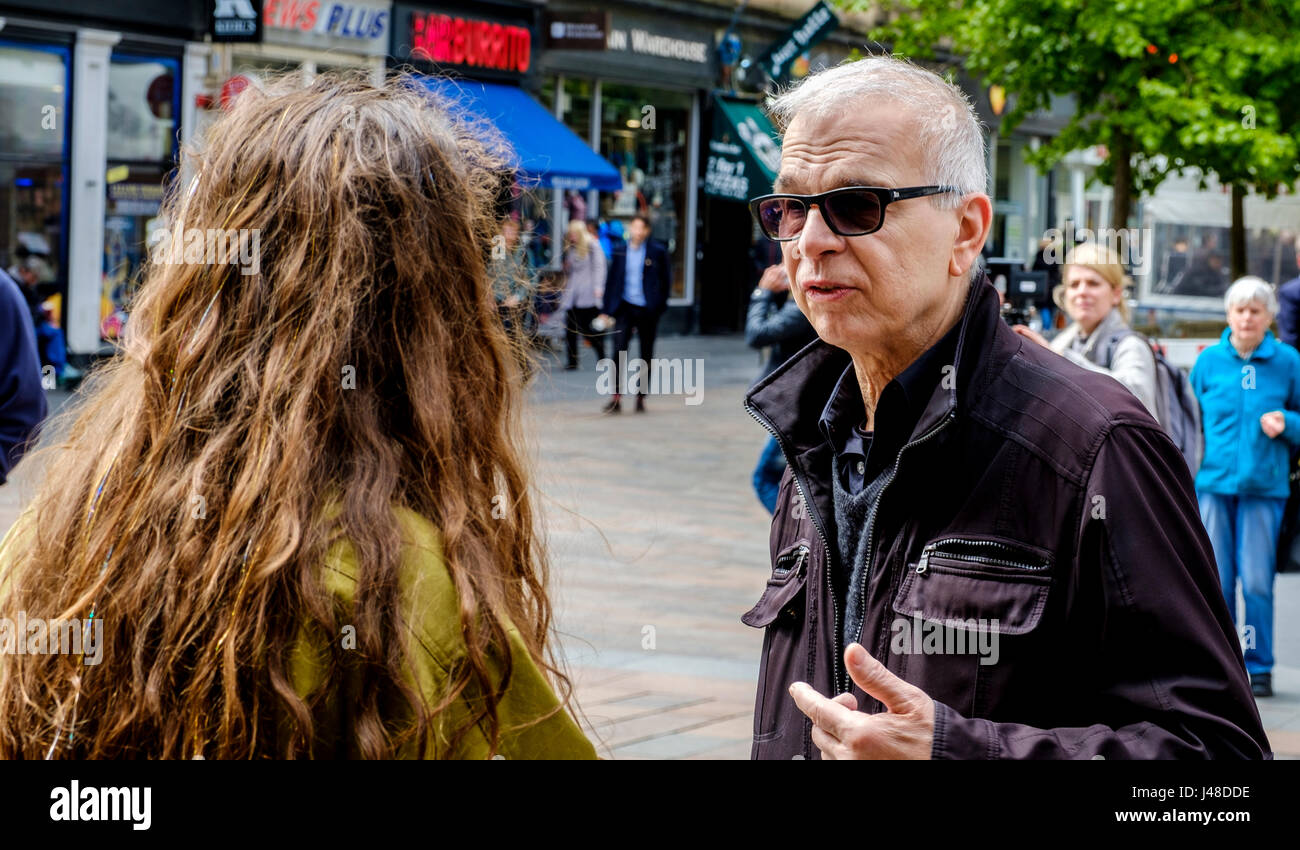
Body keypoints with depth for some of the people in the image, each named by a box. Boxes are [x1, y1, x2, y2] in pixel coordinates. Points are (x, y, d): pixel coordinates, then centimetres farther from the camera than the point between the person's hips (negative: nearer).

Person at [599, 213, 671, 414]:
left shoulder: (658, 252, -2)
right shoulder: (619, 250, 5)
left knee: (646, 355, 7)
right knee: (619, 350, -9)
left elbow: (666, 280, 4)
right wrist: (608, 310, 5)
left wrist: (659, 306, -3)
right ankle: (616, 398, -9)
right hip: (625, 308, 1)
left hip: (647, 310, -1)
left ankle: (641, 397, 18)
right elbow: (611, 279, 9)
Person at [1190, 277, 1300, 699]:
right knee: (1216, 581, 1)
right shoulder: (1208, 360, 6)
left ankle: (1259, 667, 8)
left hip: (1264, 486, -1)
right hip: (1213, 484, 1)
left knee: (1257, 581, -4)